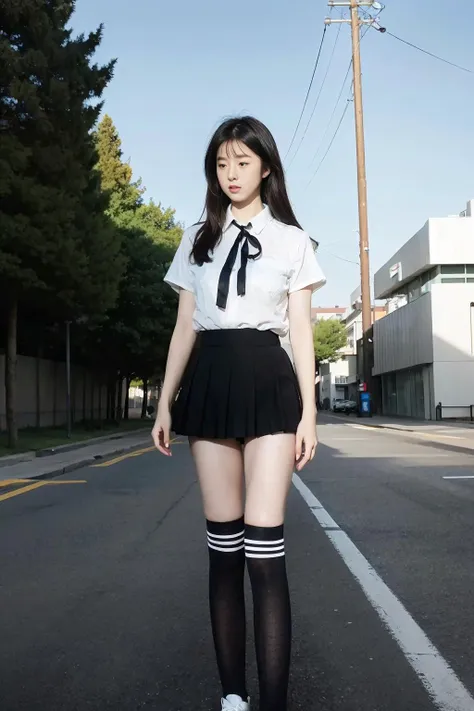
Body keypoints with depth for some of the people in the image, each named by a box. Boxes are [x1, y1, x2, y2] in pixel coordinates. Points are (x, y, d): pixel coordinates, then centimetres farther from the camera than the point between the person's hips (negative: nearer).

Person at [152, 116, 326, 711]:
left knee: (263, 546, -11)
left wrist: (308, 412, -3)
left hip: (267, 382, -2)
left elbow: (301, 331, 4)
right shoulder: (196, 240, 15)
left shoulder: (290, 239, 8)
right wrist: (165, 402, 9)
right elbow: (184, 328, 14)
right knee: (222, 545, 4)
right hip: (209, 383, 3)